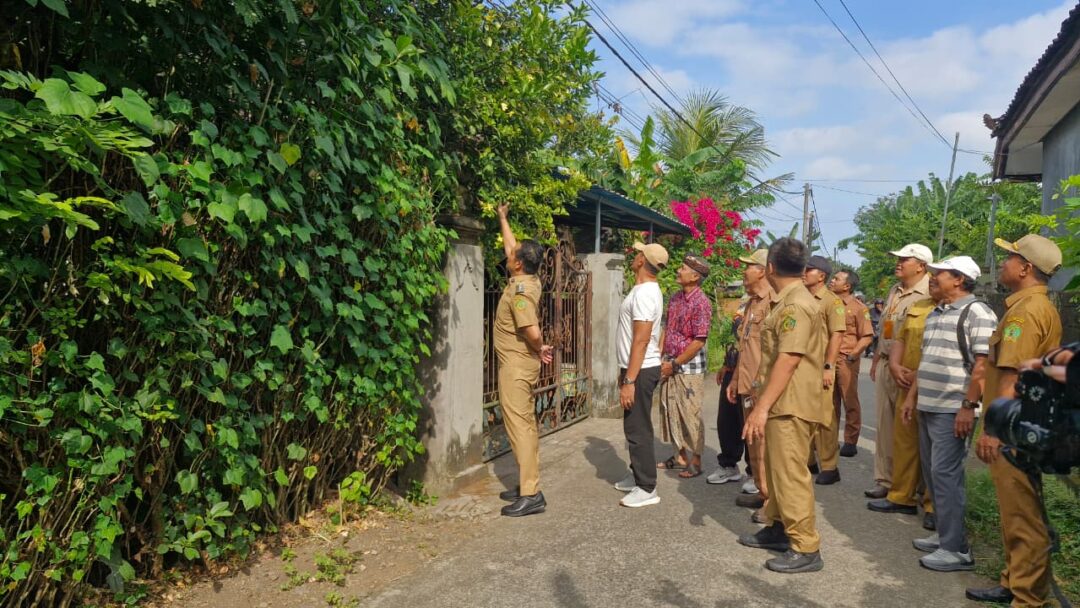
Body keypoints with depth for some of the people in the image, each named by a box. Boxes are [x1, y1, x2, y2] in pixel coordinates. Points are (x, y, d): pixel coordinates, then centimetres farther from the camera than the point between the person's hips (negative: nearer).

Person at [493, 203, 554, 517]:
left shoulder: (520, 290, -21)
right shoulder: (527, 280, 6)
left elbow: (533, 332, -31)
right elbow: (511, 246, 23)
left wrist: (540, 350, -12)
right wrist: (503, 218, 31)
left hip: (516, 364, -10)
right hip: (520, 362, 10)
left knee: (519, 425, -9)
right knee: (525, 424, 13)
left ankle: (531, 495, -8)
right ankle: (527, 485, 22)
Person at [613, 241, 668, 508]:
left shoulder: (644, 292, -21)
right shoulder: (643, 289, 12)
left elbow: (641, 340, -25)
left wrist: (630, 381, -26)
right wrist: (625, 371, 23)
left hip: (641, 371, -10)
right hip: (636, 368, 10)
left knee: (638, 429, -3)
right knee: (634, 427, 19)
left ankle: (647, 489, 5)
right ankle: (637, 476, 31)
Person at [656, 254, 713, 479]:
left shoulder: (701, 303, -15)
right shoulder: (675, 298, 9)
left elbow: (699, 341, -18)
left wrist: (674, 364, -15)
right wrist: (659, 357, 6)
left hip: (689, 367, -8)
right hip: (670, 364, 8)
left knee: (690, 415, -1)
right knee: (670, 411, 13)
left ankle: (695, 461, 12)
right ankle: (680, 456, 26)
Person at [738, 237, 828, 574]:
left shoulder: (797, 306, -19)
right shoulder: (790, 301, 15)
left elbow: (787, 361, -25)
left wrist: (762, 407, -26)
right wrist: (762, 401, 25)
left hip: (790, 405, -11)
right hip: (781, 402, 11)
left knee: (790, 474, -4)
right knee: (777, 470, 19)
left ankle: (806, 549, 4)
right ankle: (778, 528, 32)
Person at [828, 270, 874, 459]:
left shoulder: (858, 307, -6)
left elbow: (867, 336, -8)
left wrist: (853, 354, -18)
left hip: (846, 360, -5)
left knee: (850, 401, 1)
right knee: (831, 401, 12)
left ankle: (850, 442, 9)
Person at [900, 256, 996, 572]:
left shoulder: (977, 313, -10)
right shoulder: (935, 314, 17)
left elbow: (982, 364, -16)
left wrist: (968, 406, -20)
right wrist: (912, 395, 20)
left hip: (953, 410, -9)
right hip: (928, 406, 9)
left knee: (945, 474, -7)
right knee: (932, 472, 13)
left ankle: (956, 549, 0)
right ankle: (944, 533, 24)